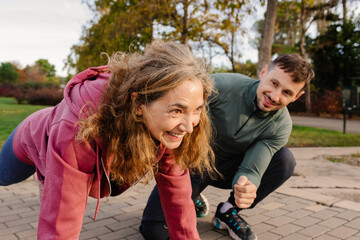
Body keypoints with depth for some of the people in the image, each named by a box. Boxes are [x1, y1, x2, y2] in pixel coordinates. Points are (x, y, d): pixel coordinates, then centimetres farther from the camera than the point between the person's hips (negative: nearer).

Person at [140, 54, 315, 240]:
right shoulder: (221, 86, -26)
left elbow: (250, 170, -21)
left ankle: (228, 212, -3)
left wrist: (248, 186, -45)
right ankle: (192, 200, 16)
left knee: (285, 160, -21)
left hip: (227, 169, 3)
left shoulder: (281, 126, -16)